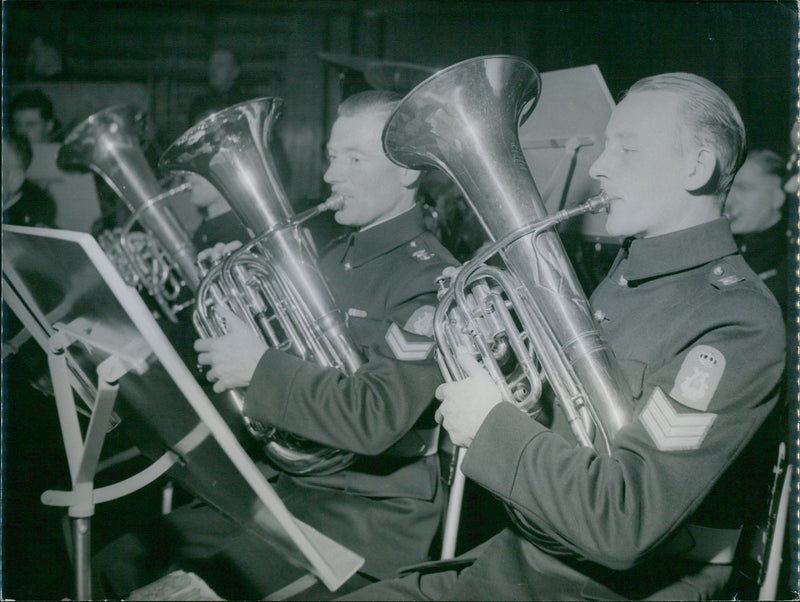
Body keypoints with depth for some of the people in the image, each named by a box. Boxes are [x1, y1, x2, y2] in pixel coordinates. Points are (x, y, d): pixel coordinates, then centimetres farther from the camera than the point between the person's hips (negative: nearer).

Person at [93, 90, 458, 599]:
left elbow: (375, 420, -26)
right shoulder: (334, 257, 14)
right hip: (286, 481, 8)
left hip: (371, 517, -8)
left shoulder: (431, 280, -15)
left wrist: (259, 368, -19)